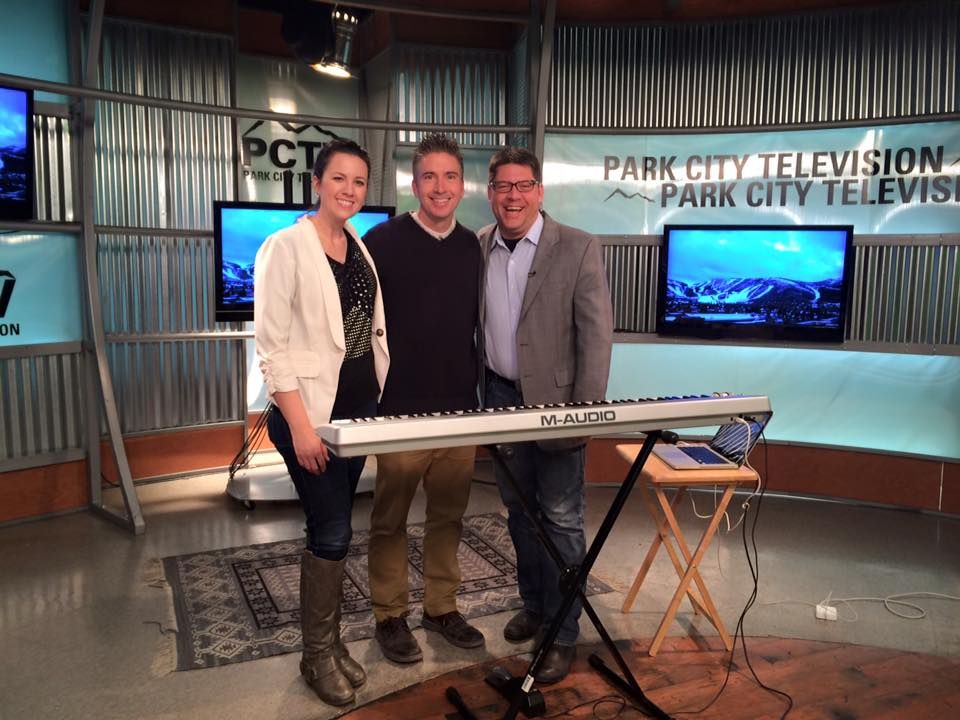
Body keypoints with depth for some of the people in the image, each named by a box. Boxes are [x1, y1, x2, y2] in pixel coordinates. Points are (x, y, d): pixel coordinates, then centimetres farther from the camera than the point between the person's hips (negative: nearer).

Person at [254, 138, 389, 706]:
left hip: (360, 407, 6)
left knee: (331, 530, 15)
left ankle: (329, 641, 30)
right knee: (333, 533, -1)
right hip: (310, 410, -6)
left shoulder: (362, 250, 9)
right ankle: (318, 655, 19)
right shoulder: (286, 247, -10)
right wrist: (300, 426, -19)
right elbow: (271, 346, -14)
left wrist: (384, 399, 10)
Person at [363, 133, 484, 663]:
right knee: (390, 518, 8)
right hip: (400, 410, -4)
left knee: (449, 515, 14)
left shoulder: (472, 247, 8)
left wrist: (486, 391, 12)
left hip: (461, 408, 4)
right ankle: (390, 616, 25)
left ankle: (441, 607, 31)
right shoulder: (384, 241, -5)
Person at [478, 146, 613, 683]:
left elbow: (597, 333, -11)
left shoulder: (579, 249, -10)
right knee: (519, 509, 17)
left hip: (554, 400, -4)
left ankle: (564, 634, 17)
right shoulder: (477, 248, 3)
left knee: (561, 518, 3)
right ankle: (535, 604, 36)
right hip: (499, 396, 5)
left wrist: (586, 411, -15)